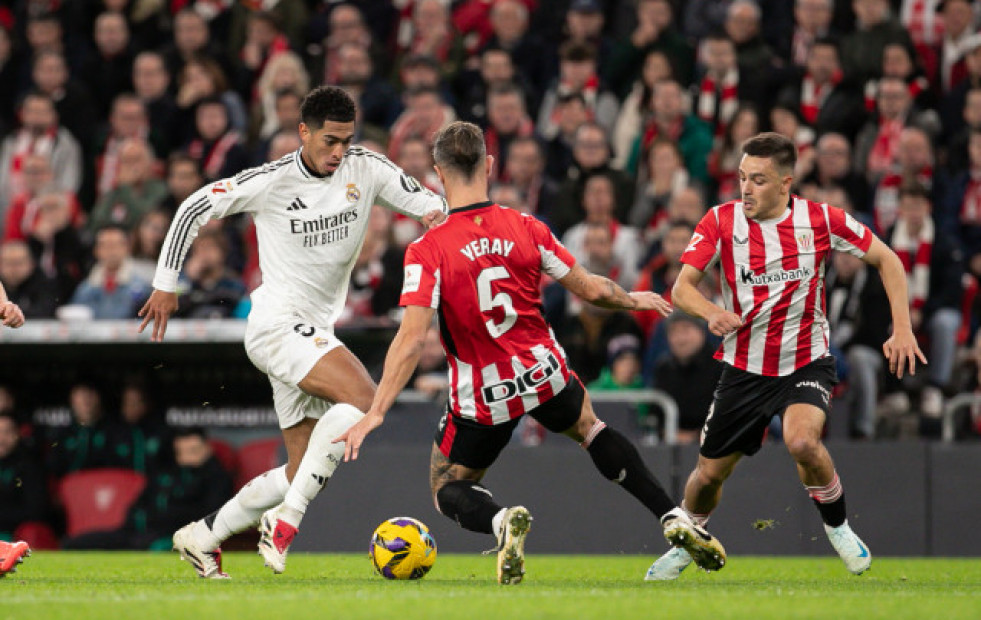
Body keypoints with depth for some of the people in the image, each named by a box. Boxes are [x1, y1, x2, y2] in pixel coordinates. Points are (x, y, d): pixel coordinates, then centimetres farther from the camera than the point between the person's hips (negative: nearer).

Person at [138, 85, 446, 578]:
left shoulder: (366, 169, 2)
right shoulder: (272, 181, -10)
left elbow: (422, 198, 10)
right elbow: (194, 209, -1)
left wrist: (434, 210, -15)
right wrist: (166, 284, 1)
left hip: (315, 331, 7)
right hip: (277, 321, -7)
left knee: (303, 472, 5)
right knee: (362, 396, -29)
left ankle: (202, 536, 16)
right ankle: (286, 518, -27)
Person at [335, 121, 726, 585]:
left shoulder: (426, 251, -16)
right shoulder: (526, 229, -8)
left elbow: (412, 337, -23)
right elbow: (590, 289, 0)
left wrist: (376, 412, -22)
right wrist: (633, 300, 22)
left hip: (481, 399, -3)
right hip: (544, 374, 3)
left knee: (447, 490, 18)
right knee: (589, 426, 34)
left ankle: (502, 520, -18)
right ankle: (673, 518, 20)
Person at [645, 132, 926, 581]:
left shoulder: (820, 220, -11)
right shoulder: (721, 221, -10)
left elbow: (886, 260, 1)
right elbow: (682, 287, -14)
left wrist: (902, 330, -7)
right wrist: (712, 312, -36)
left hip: (806, 362, -2)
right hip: (743, 369, 2)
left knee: (802, 440, -31)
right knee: (709, 473, 7)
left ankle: (837, 526, -3)